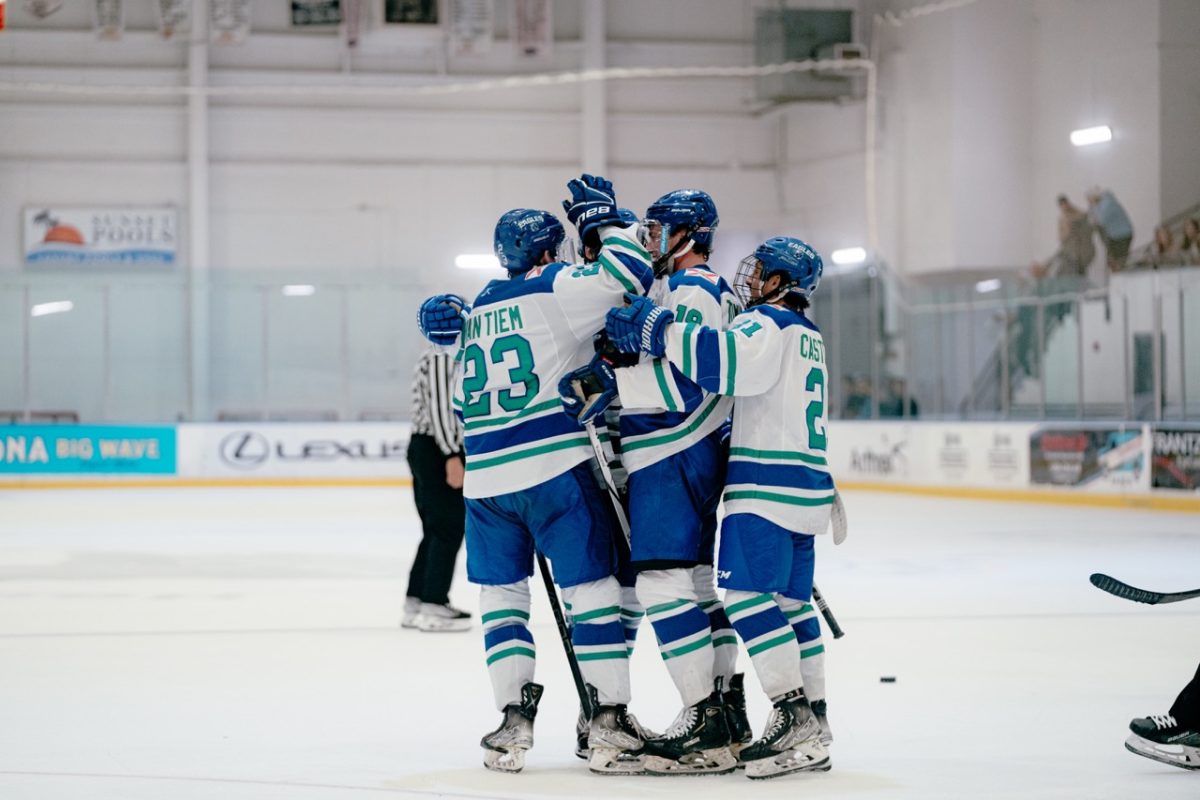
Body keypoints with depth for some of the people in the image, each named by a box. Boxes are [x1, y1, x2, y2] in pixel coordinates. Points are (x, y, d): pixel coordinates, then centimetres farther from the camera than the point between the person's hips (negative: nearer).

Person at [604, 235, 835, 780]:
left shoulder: (767, 323, -9)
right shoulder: (807, 334, 22)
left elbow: (728, 358, -30)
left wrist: (656, 330, -27)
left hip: (767, 486, -10)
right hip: (804, 488, 10)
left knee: (748, 596, -13)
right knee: (789, 604, 9)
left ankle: (793, 720, -19)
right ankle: (811, 733, 9)